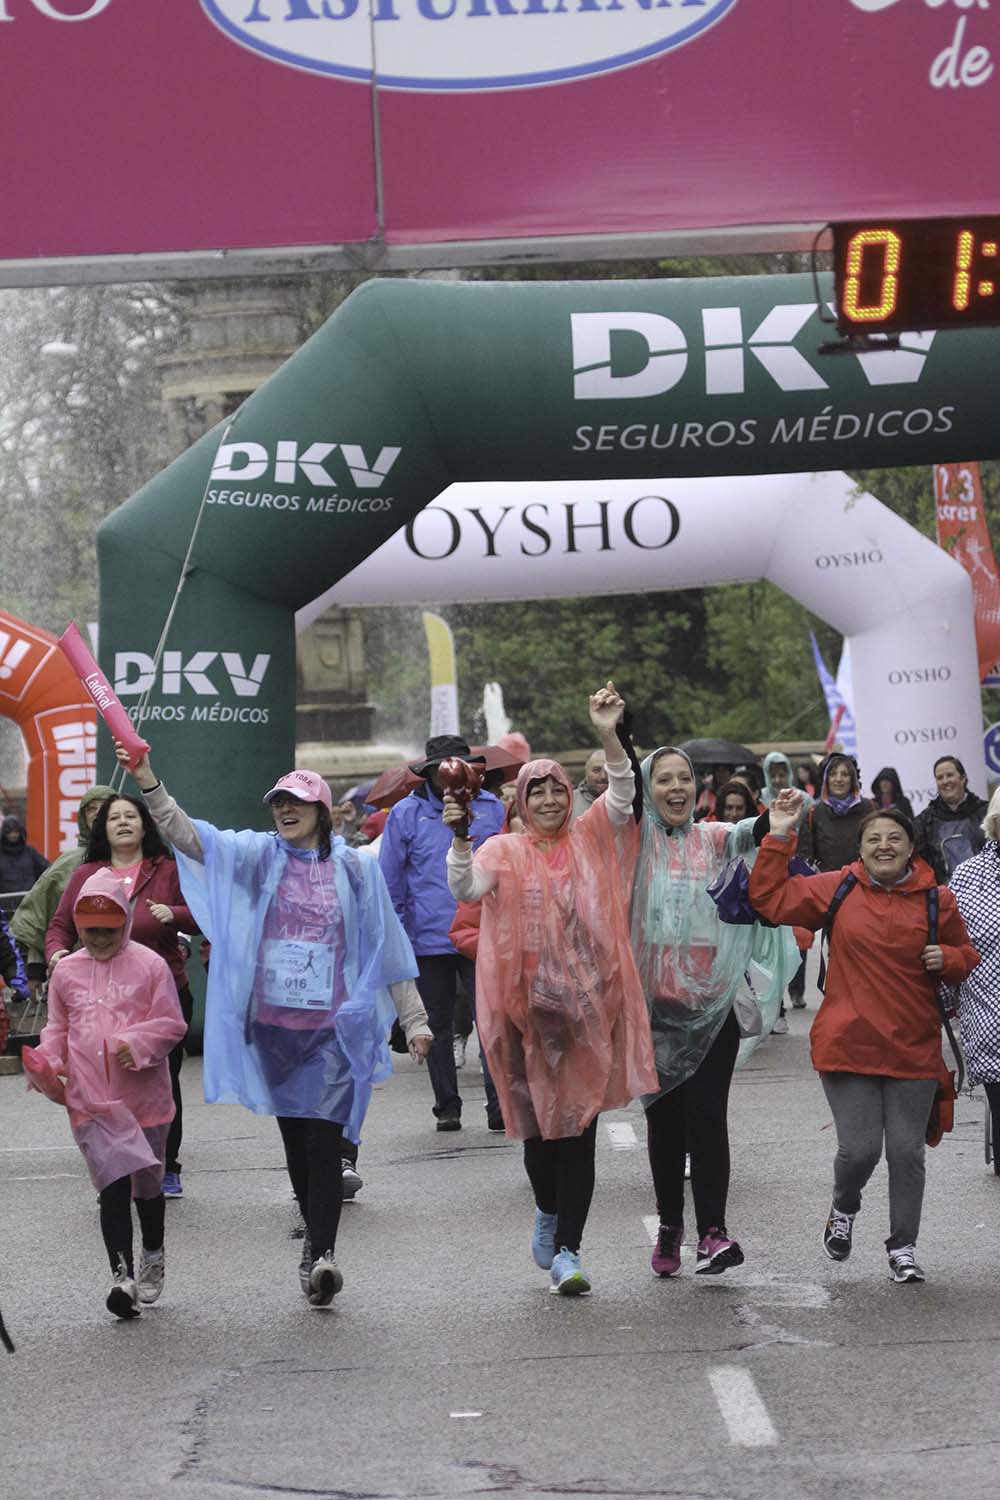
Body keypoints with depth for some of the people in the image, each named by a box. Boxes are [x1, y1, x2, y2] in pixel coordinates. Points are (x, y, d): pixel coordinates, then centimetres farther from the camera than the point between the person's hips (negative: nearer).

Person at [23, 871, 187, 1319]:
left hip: (144, 1099, -1)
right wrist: (47, 1062, -3)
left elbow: (172, 1023, -3)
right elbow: (58, 1027, 15)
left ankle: (153, 1257, 38)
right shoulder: (66, 971, 7)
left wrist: (139, 1042, -20)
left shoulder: (149, 965, -3)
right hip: (90, 1101, 1)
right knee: (113, 1188, -8)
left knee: (147, 1184, 15)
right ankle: (122, 1276, -9)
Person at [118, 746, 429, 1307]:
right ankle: (319, 1244, 24)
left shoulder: (355, 868, 3)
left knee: (323, 1141, -13)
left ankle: (321, 1252, -16)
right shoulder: (258, 856, 6)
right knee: (294, 1140, 10)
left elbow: (388, 947, 7)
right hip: (273, 1025, 3)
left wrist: (415, 1020, 6)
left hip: (334, 1028, -3)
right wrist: (149, 782, -23)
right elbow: (188, 835, -8)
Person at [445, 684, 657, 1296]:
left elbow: (623, 797, -7)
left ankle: (567, 1251, 0)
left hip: (588, 1005, 1)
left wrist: (610, 737, -20)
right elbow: (467, 887, -13)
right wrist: (460, 838, -28)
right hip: (530, 1008, -1)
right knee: (539, 1121, 4)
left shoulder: (589, 840, 8)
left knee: (580, 1128, -3)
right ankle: (548, 1210, 34)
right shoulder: (505, 852, 4)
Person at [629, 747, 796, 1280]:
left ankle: (713, 1231, -6)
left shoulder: (711, 838, 6)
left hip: (712, 1001, 0)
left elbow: (748, 834, -12)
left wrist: (778, 819, -34)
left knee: (706, 1114, -7)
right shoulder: (635, 840, 2)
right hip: (654, 1001, 0)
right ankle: (669, 1225, 23)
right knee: (664, 1117, 8)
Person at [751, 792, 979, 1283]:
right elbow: (769, 897, 1)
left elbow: (967, 956, 16)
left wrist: (946, 959, -6)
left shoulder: (937, 900, 4)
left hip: (913, 1052, 1)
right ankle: (843, 1208, 28)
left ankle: (902, 1246, 21)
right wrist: (779, 836, -4)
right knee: (859, 1148, -5)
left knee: (907, 1151, 5)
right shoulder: (838, 889, 1)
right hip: (848, 1045, -1)